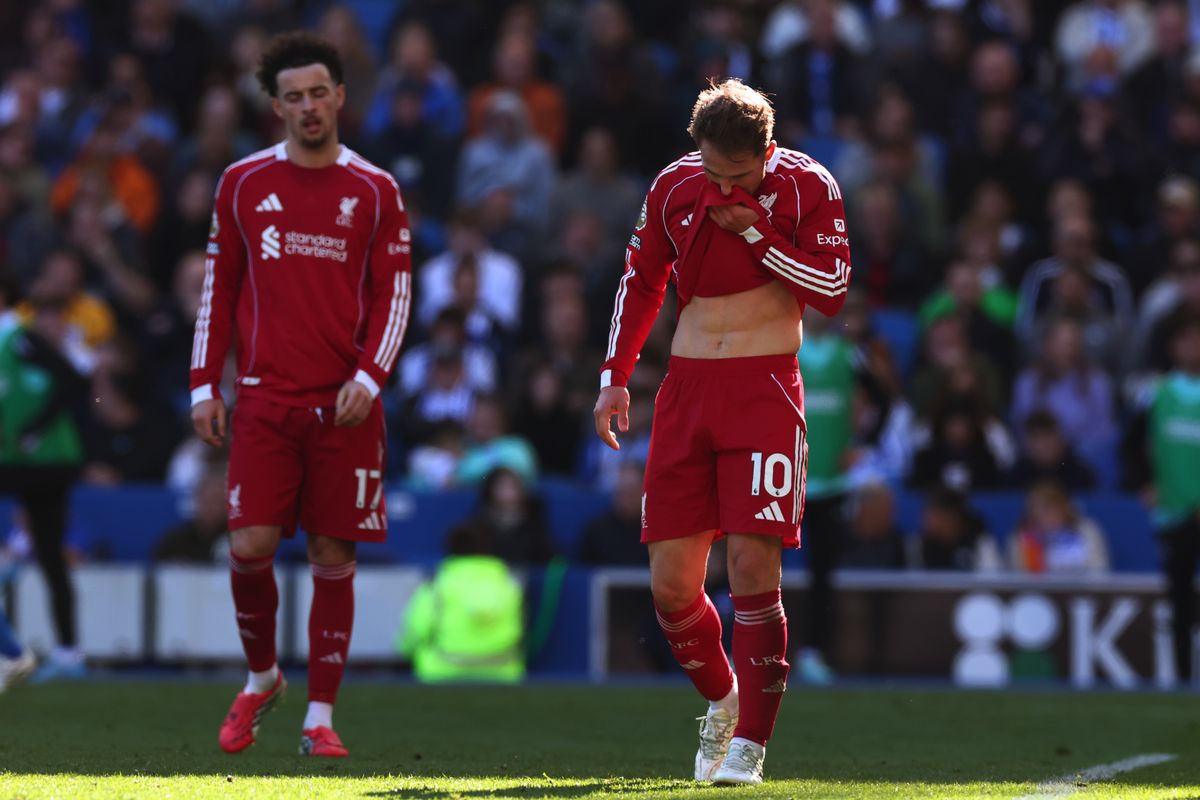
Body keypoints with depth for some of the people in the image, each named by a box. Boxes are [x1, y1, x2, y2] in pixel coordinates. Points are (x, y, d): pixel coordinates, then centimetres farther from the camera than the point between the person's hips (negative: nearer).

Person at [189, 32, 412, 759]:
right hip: (266, 398, 1)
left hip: (344, 405, -1)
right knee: (250, 546, -9)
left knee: (334, 557, -1)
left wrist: (367, 378, -10)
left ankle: (321, 718, 7)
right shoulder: (244, 183, 8)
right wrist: (205, 384, 6)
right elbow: (220, 287, 12)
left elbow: (394, 296, 4)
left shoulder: (375, 192, 4)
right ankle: (262, 679, 17)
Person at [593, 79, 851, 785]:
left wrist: (754, 231, -13)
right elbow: (642, 279, 19)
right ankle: (722, 699, 27)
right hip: (687, 387, 4)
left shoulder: (806, 185, -4)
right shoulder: (675, 186, 6)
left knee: (753, 565, -14)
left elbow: (832, 291, -8)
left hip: (764, 390, -4)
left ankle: (750, 741, -7)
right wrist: (616, 375, 15)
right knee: (671, 582, 1)